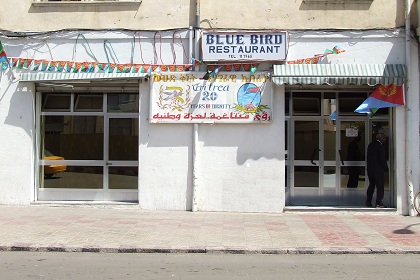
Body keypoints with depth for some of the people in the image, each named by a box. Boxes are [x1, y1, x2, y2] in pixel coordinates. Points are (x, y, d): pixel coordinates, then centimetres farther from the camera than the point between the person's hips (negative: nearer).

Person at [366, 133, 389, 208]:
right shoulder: (380, 146, -13)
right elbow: (382, 159, -14)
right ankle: (378, 202, -3)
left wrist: (369, 166, 17)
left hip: (370, 168, 7)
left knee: (371, 185, 15)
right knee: (380, 185, -1)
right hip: (378, 169, -7)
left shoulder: (370, 145, 11)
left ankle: (368, 202, 15)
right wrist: (386, 168, -5)